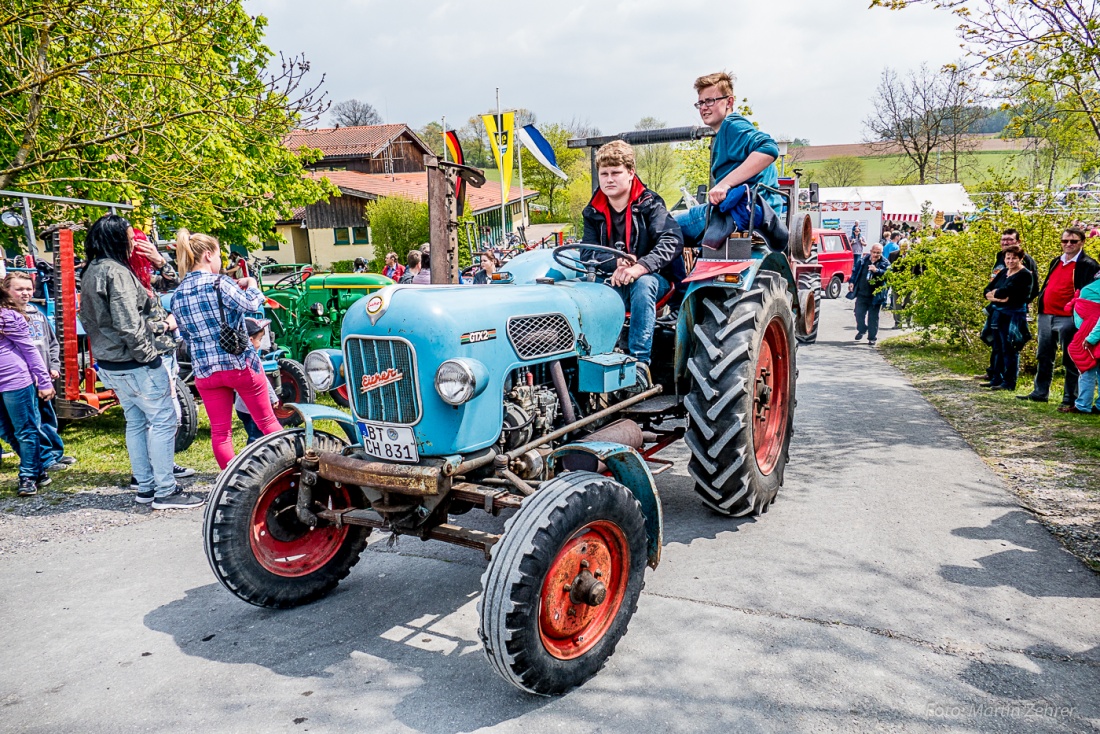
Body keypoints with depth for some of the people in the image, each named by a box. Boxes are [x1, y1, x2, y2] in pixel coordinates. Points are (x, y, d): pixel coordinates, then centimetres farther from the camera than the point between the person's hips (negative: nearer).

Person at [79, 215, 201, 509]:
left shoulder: (91, 272, 12)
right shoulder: (116, 272, -18)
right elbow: (128, 325, -24)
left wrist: (160, 323, 11)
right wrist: (148, 357, -13)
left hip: (111, 364, 10)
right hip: (135, 365, -10)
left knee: (136, 422, 17)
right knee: (163, 420, -3)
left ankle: (146, 487, 24)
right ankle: (165, 492, 0)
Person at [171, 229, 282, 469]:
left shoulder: (178, 295, 6)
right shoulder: (218, 283, -12)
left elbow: (186, 335, 12)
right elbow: (251, 304, -20)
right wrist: (250, 284, -1)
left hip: (204, 370, 5)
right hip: (240, 363, -4)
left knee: (219, 431, 8)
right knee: (266, 421, 10)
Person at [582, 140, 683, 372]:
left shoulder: (649, 203, -6)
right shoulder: (593, 213, 7)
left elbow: (673, 239, -19)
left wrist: (640, 267, -35)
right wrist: (617, 263, -24)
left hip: (652, 278, -3)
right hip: (613, 283, 3)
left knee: (642, 284, -38)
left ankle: (640, 360, -38)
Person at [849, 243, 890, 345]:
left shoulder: (885, 263, -5)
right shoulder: (863, 260, 3)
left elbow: (887, 274, -21)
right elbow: (855, 271, 13)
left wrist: (877, 270, -35)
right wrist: (852, 282, 0)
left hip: (875, 296, -3)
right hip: (862, 294, 3)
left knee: (873, 317, 3)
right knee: (859, 313, 7)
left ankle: (872, 337, 13)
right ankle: (861, 330, 33)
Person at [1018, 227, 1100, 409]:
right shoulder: (1056, 262, 15)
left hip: (1068, 319, -7)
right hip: (1046, 315, 7)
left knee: (1070, 362, 1)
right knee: (1044, 357, 15)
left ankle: (1069, 400, 7)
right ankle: (1040, 393, 25)